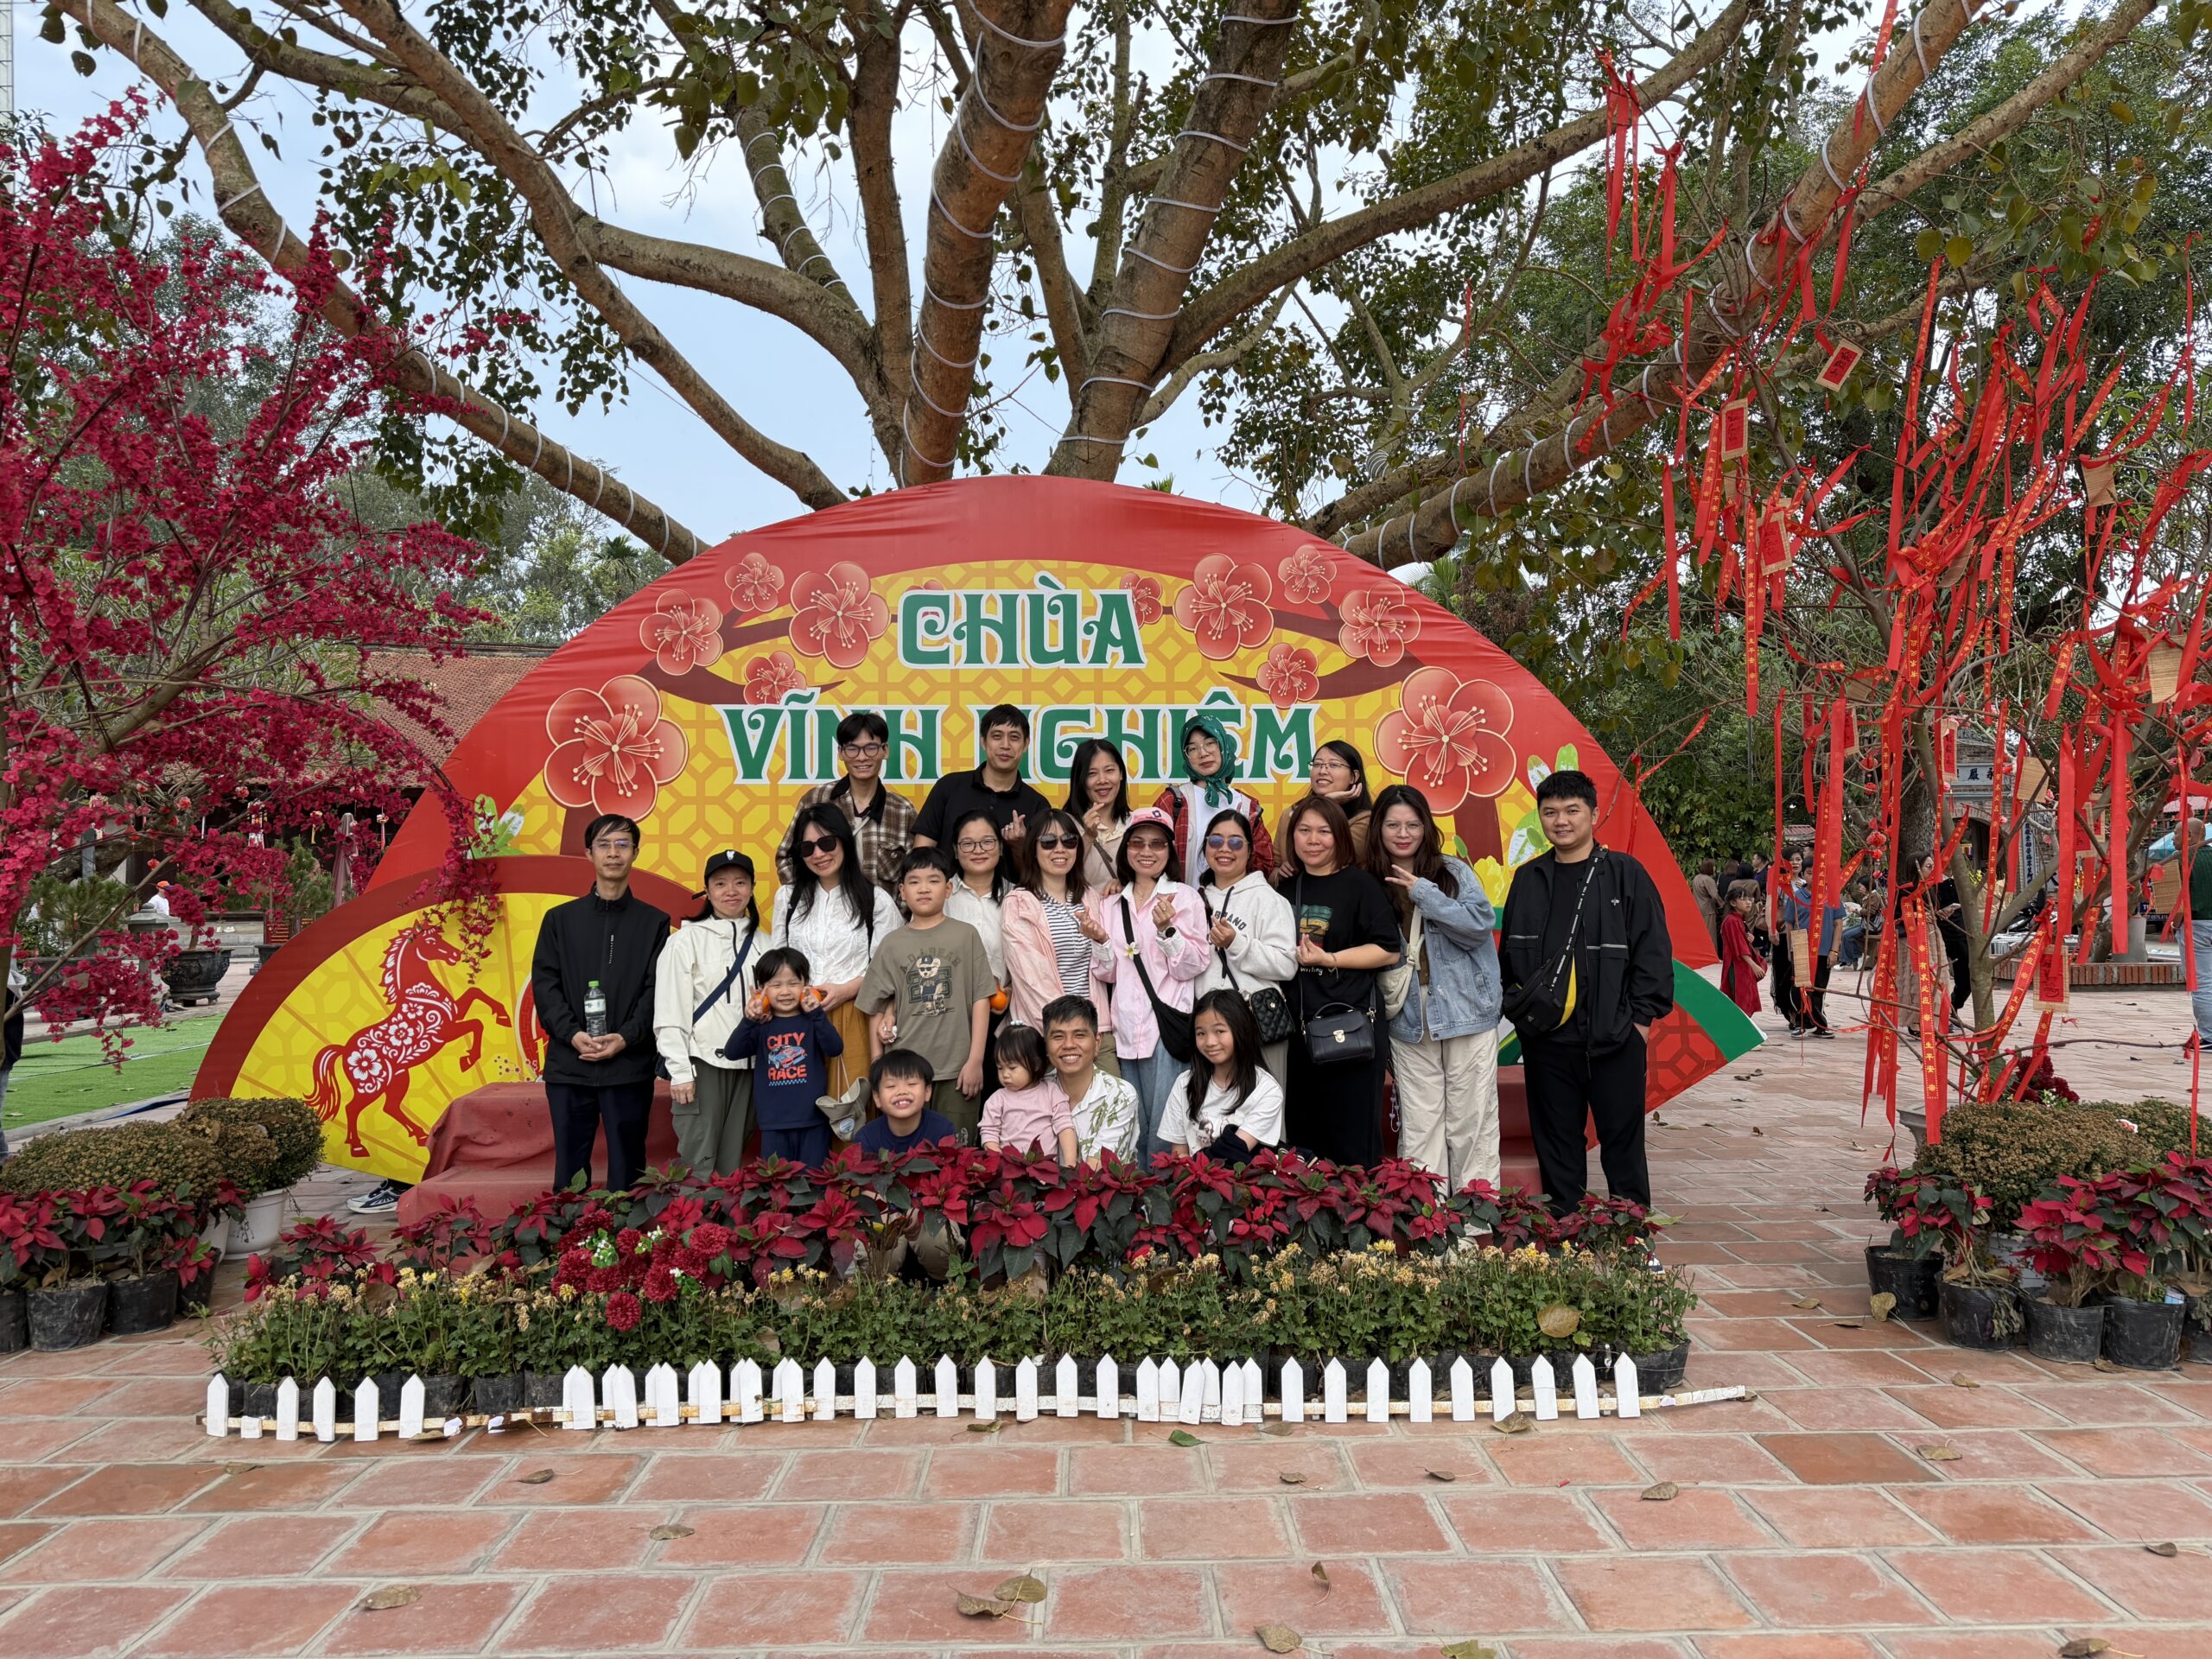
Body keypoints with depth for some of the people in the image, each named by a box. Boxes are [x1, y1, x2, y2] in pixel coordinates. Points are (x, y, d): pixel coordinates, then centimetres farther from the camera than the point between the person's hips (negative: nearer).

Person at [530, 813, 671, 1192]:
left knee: (626, 1170, 4)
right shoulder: (560, 919, 11)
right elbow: (544, 983, 3)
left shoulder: (655, 922, 7)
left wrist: (626, 1037, -14)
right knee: (569, 1170, 7)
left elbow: (658, 989, 0)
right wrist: (572, 1034, -11)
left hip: (630, 1066, -1)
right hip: (568, 1065, 1)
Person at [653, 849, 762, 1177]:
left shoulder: (761, 942, 9)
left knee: (732, 1160, 9)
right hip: (702, 1062, -4)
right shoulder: (686, 940, -2)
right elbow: (669, 1012, -6)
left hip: (746, 1063, 4)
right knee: (698, 1161, -4)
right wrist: (679, 1071, -10)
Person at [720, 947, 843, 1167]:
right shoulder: (761, 1026, 4)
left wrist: (817, 1014, -23)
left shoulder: (812, 1020, 1)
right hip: (774, 1124, 1)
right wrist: (749, 1021, -22)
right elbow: (731, 1053, -9)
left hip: (813, 1122, -1)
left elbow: (835, 1049, -14)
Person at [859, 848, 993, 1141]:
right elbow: (877, 1009, 9)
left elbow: (981, 1001, 0)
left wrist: (975, 1060, -4)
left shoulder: (966, 935, 2)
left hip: (957, 1071, -1)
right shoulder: (891, 945, 6)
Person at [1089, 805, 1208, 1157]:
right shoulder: (1111, 906, 14)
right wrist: (1100, 942, -4)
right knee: (1131, 1132, 10)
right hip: (1126, 1028, 4)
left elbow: (1192, 967, -6)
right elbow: (1109, 973, 14)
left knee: (1164, 1132, -5)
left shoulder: (1185, 898, 1)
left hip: (1167, 1025, -4)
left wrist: (1167, 929, -19)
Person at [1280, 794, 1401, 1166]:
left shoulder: (1360, 884, -4)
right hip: (1301, 1026, 6)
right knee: (1303, 1136, 10)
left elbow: (1388, 950, -11)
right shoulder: (1288, 888, 13)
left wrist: (1329, 959, -16)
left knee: (1354, 1138, -2)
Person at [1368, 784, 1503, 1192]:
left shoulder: (1454, 873, 1)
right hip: (1409, 1020, 2)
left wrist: (1423, 893, -15)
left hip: (1465, 1010, -2)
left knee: (1471, 1122, 2)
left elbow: (1482, 923, -12)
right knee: (1418, 1128, 4)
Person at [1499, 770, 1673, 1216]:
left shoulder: (1626, 874, -3)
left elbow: (1652, 949, -4)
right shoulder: (1528, 879, 9)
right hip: (1546, 1038, 4)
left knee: (1622, 1139, 6)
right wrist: (1516, 1007, 7)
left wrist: (1642, 1016, -7)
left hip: (1615, 1039, -4)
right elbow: (1509, 953, 16)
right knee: (1555, 1141, 11)